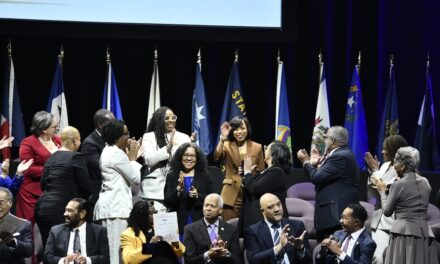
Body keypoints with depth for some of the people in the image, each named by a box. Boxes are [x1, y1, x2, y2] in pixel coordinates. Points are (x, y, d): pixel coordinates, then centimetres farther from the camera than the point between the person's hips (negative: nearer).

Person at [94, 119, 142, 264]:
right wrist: (133, 157, 2)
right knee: (117, 252, -12)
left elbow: (126, 173, 20)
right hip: (116, 207, -10)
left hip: (109, 205, 10)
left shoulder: (109, 151, 18)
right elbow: (135, 178, -10)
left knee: (109, 251, 7)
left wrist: (129, 156, 14)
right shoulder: (117, 154, -13)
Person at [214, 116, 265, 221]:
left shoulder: (257, 147, 7)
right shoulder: (227, 146, 2)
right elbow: (217, 157, -20)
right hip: (231, 196, -1)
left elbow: (261, 173, 13)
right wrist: (222, 139, -33)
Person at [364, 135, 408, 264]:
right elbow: (373, 191, 16)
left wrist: (376, 171, -10)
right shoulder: (385, 166, 12)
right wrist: (373, 171, 1)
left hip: (392, 223, -8)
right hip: (379, 220, 8)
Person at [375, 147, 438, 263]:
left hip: (404, 232, -5)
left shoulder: (398, 185, -7)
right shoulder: (425, 182, 10)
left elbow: (387, 212, 1)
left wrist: (382, 191, 16)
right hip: (424, 232, 5)